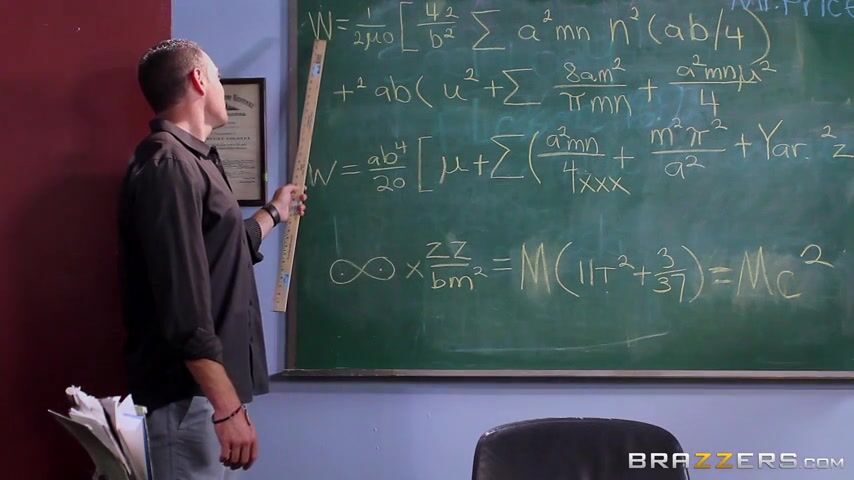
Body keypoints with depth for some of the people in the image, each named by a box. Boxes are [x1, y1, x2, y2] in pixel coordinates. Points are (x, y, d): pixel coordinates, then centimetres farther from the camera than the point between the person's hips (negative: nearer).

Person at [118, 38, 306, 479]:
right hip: (189, 393, -10)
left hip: (204, 387, 10)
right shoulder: (167, 164, -16)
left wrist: (274, 212, 45)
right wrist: (228, 407, -26)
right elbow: (183, 304, -24)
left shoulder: (189, 160, 15)